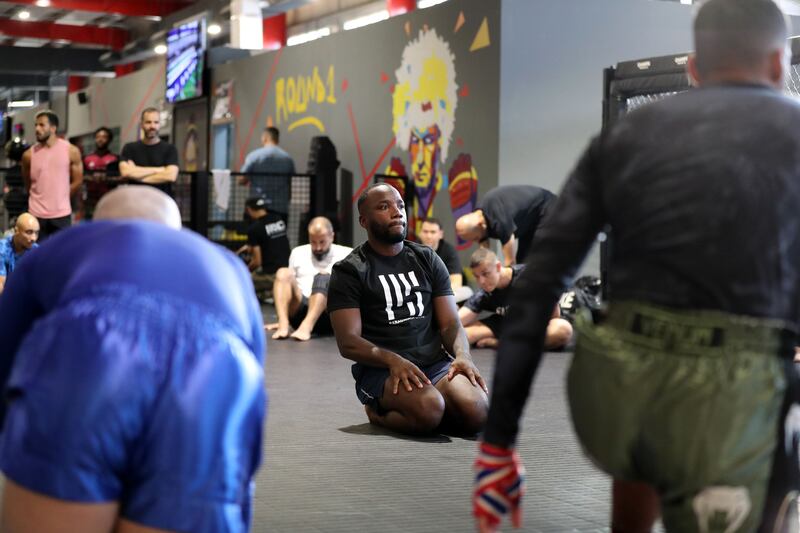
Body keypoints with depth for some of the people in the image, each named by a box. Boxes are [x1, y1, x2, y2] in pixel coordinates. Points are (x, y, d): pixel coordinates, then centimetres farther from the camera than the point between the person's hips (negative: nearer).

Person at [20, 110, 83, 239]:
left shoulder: (71, 151, -4)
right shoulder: (29, 154, -2)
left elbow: (77, 181, 3)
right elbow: (28, 184, 11)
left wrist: (60, 197, 9)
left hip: (62, 213, -1)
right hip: (37, 214, 1)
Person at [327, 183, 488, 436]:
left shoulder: (427, 259, 14)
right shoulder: (349, 271, 0)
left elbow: (450, 322, 9)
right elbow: (348, 342, -8)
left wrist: (462, 355, -13)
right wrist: (393, 360, -26)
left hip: (435, 362, 5)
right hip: (379, 369, -5)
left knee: (476, 412, -26)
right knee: (429, 408, -36)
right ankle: (379, 411, 0)